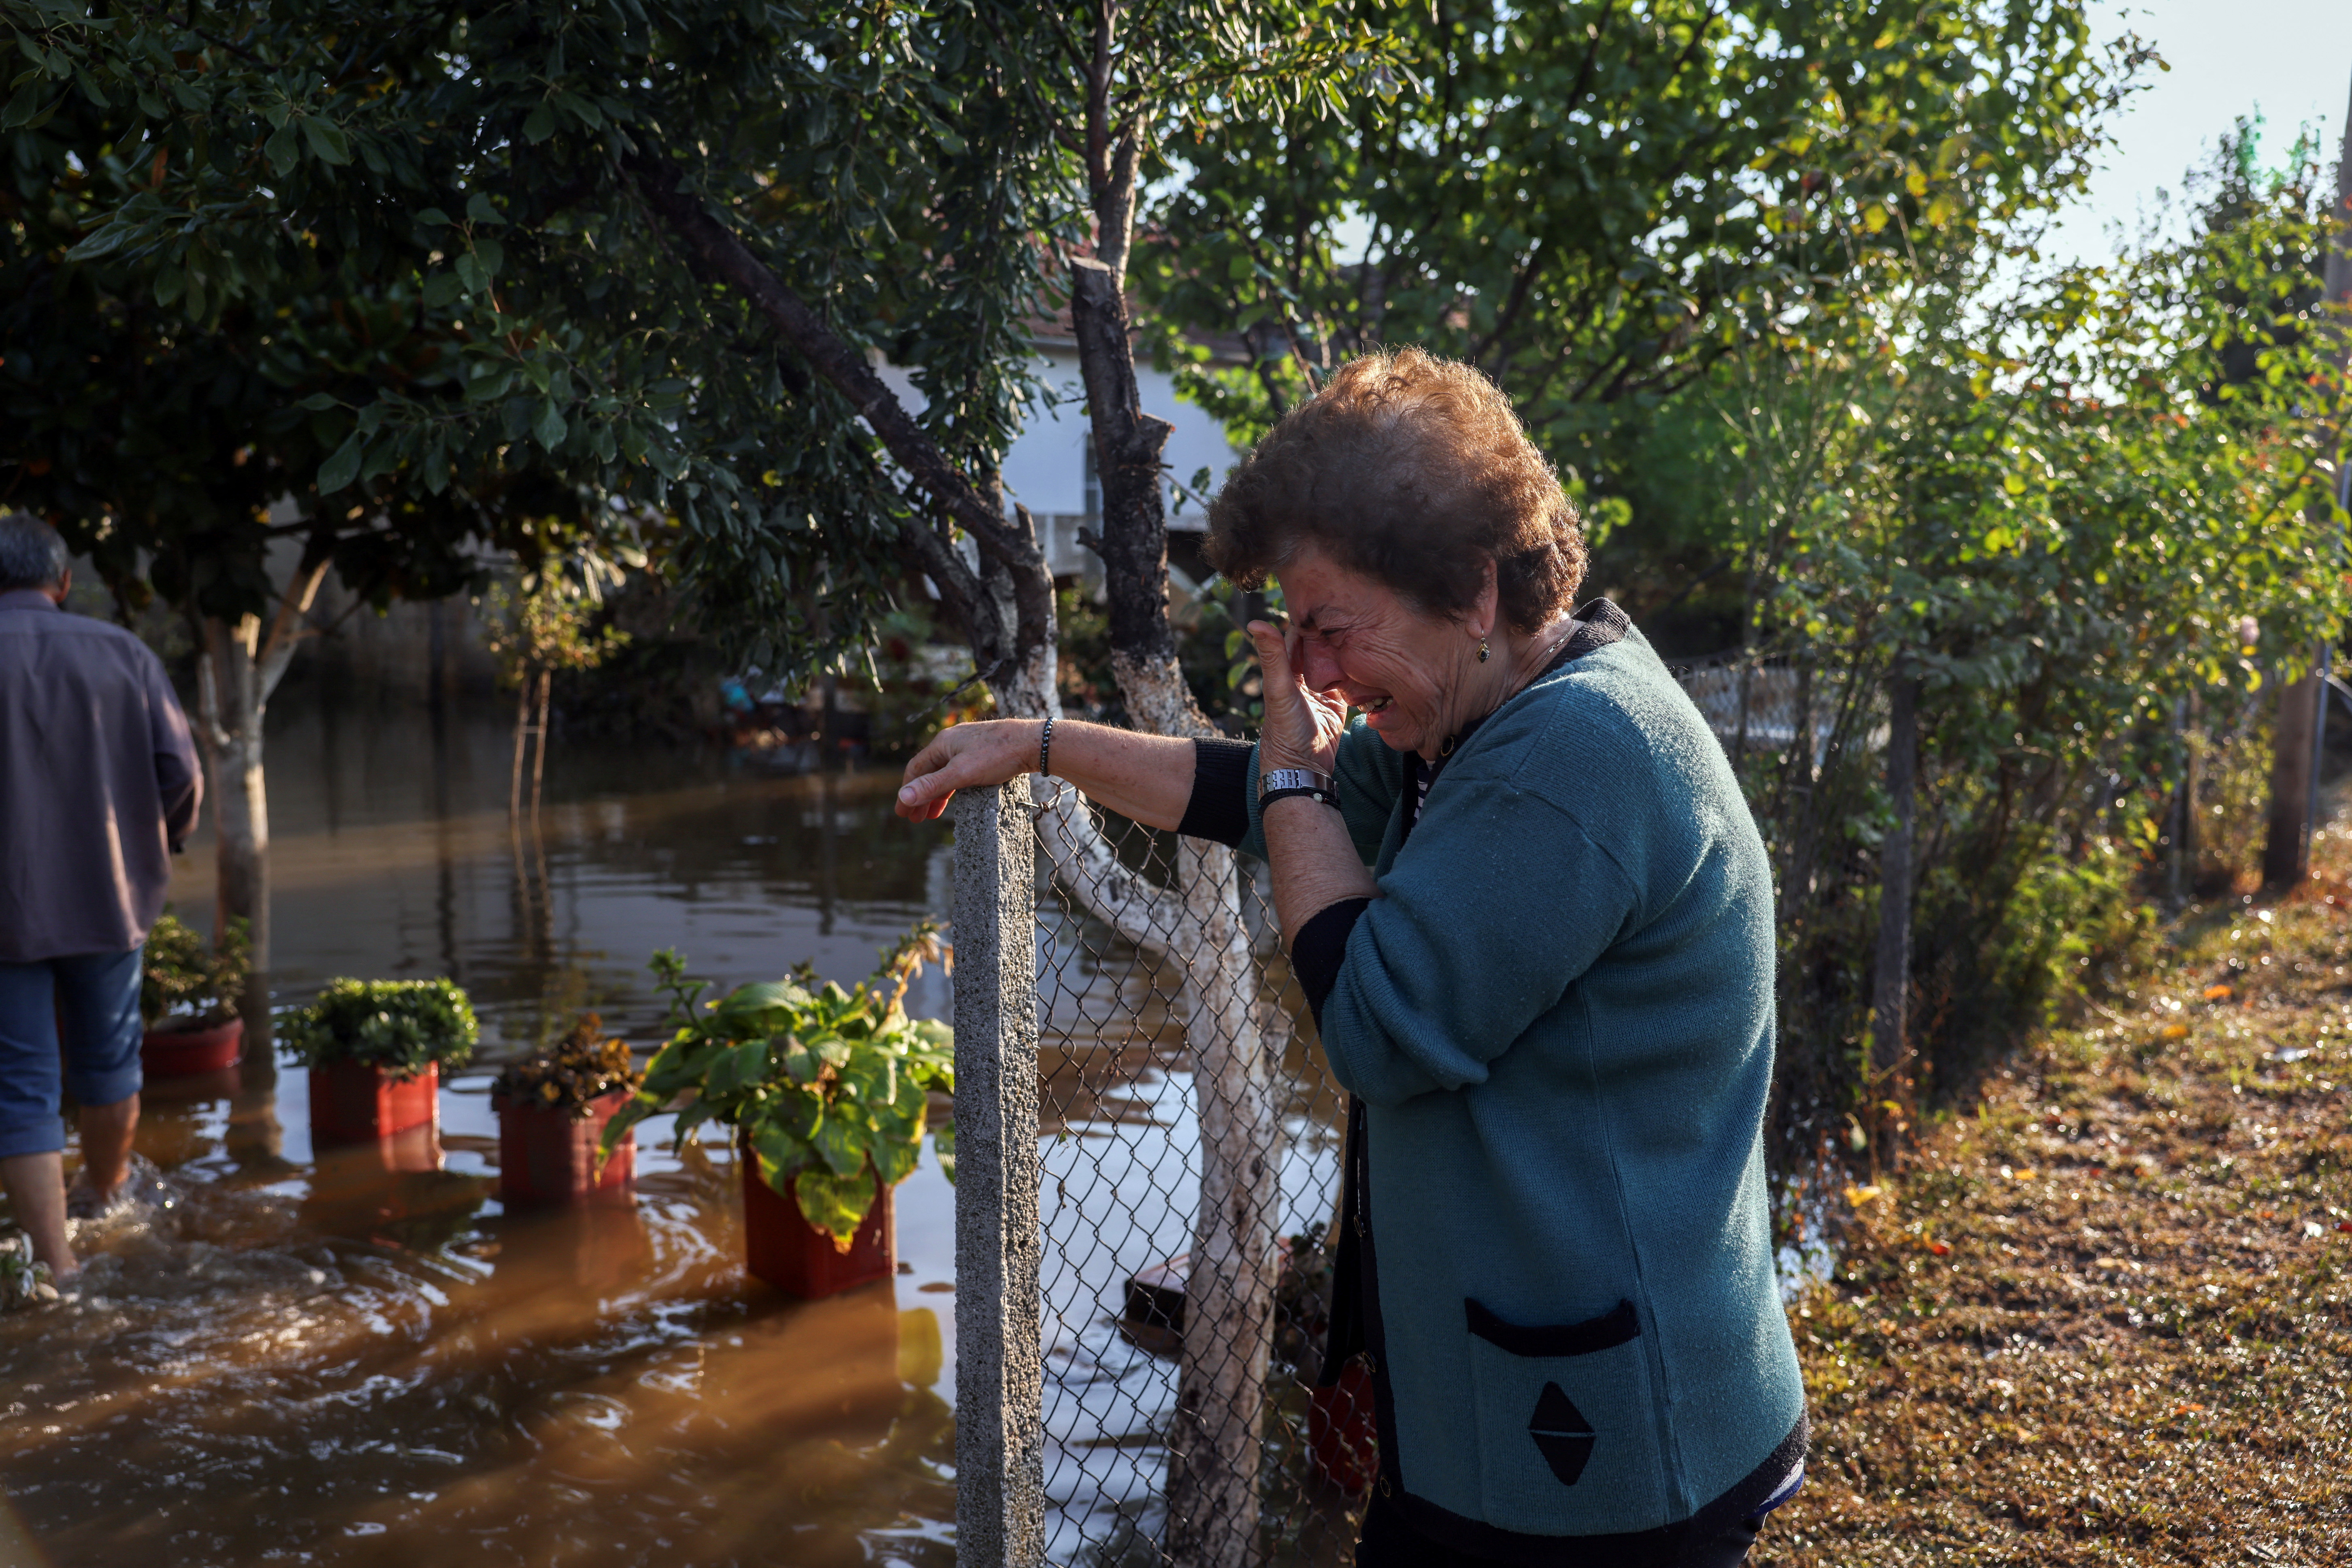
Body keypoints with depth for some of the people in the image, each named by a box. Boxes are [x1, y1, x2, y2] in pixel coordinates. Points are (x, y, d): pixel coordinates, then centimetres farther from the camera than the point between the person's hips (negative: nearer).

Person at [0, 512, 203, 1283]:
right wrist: (156, 849, 13)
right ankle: (103, 1197, 42)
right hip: (110, 894, 3)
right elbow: (180, 773, -6)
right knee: (107, 1057, 21)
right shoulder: (125, 654, -2)